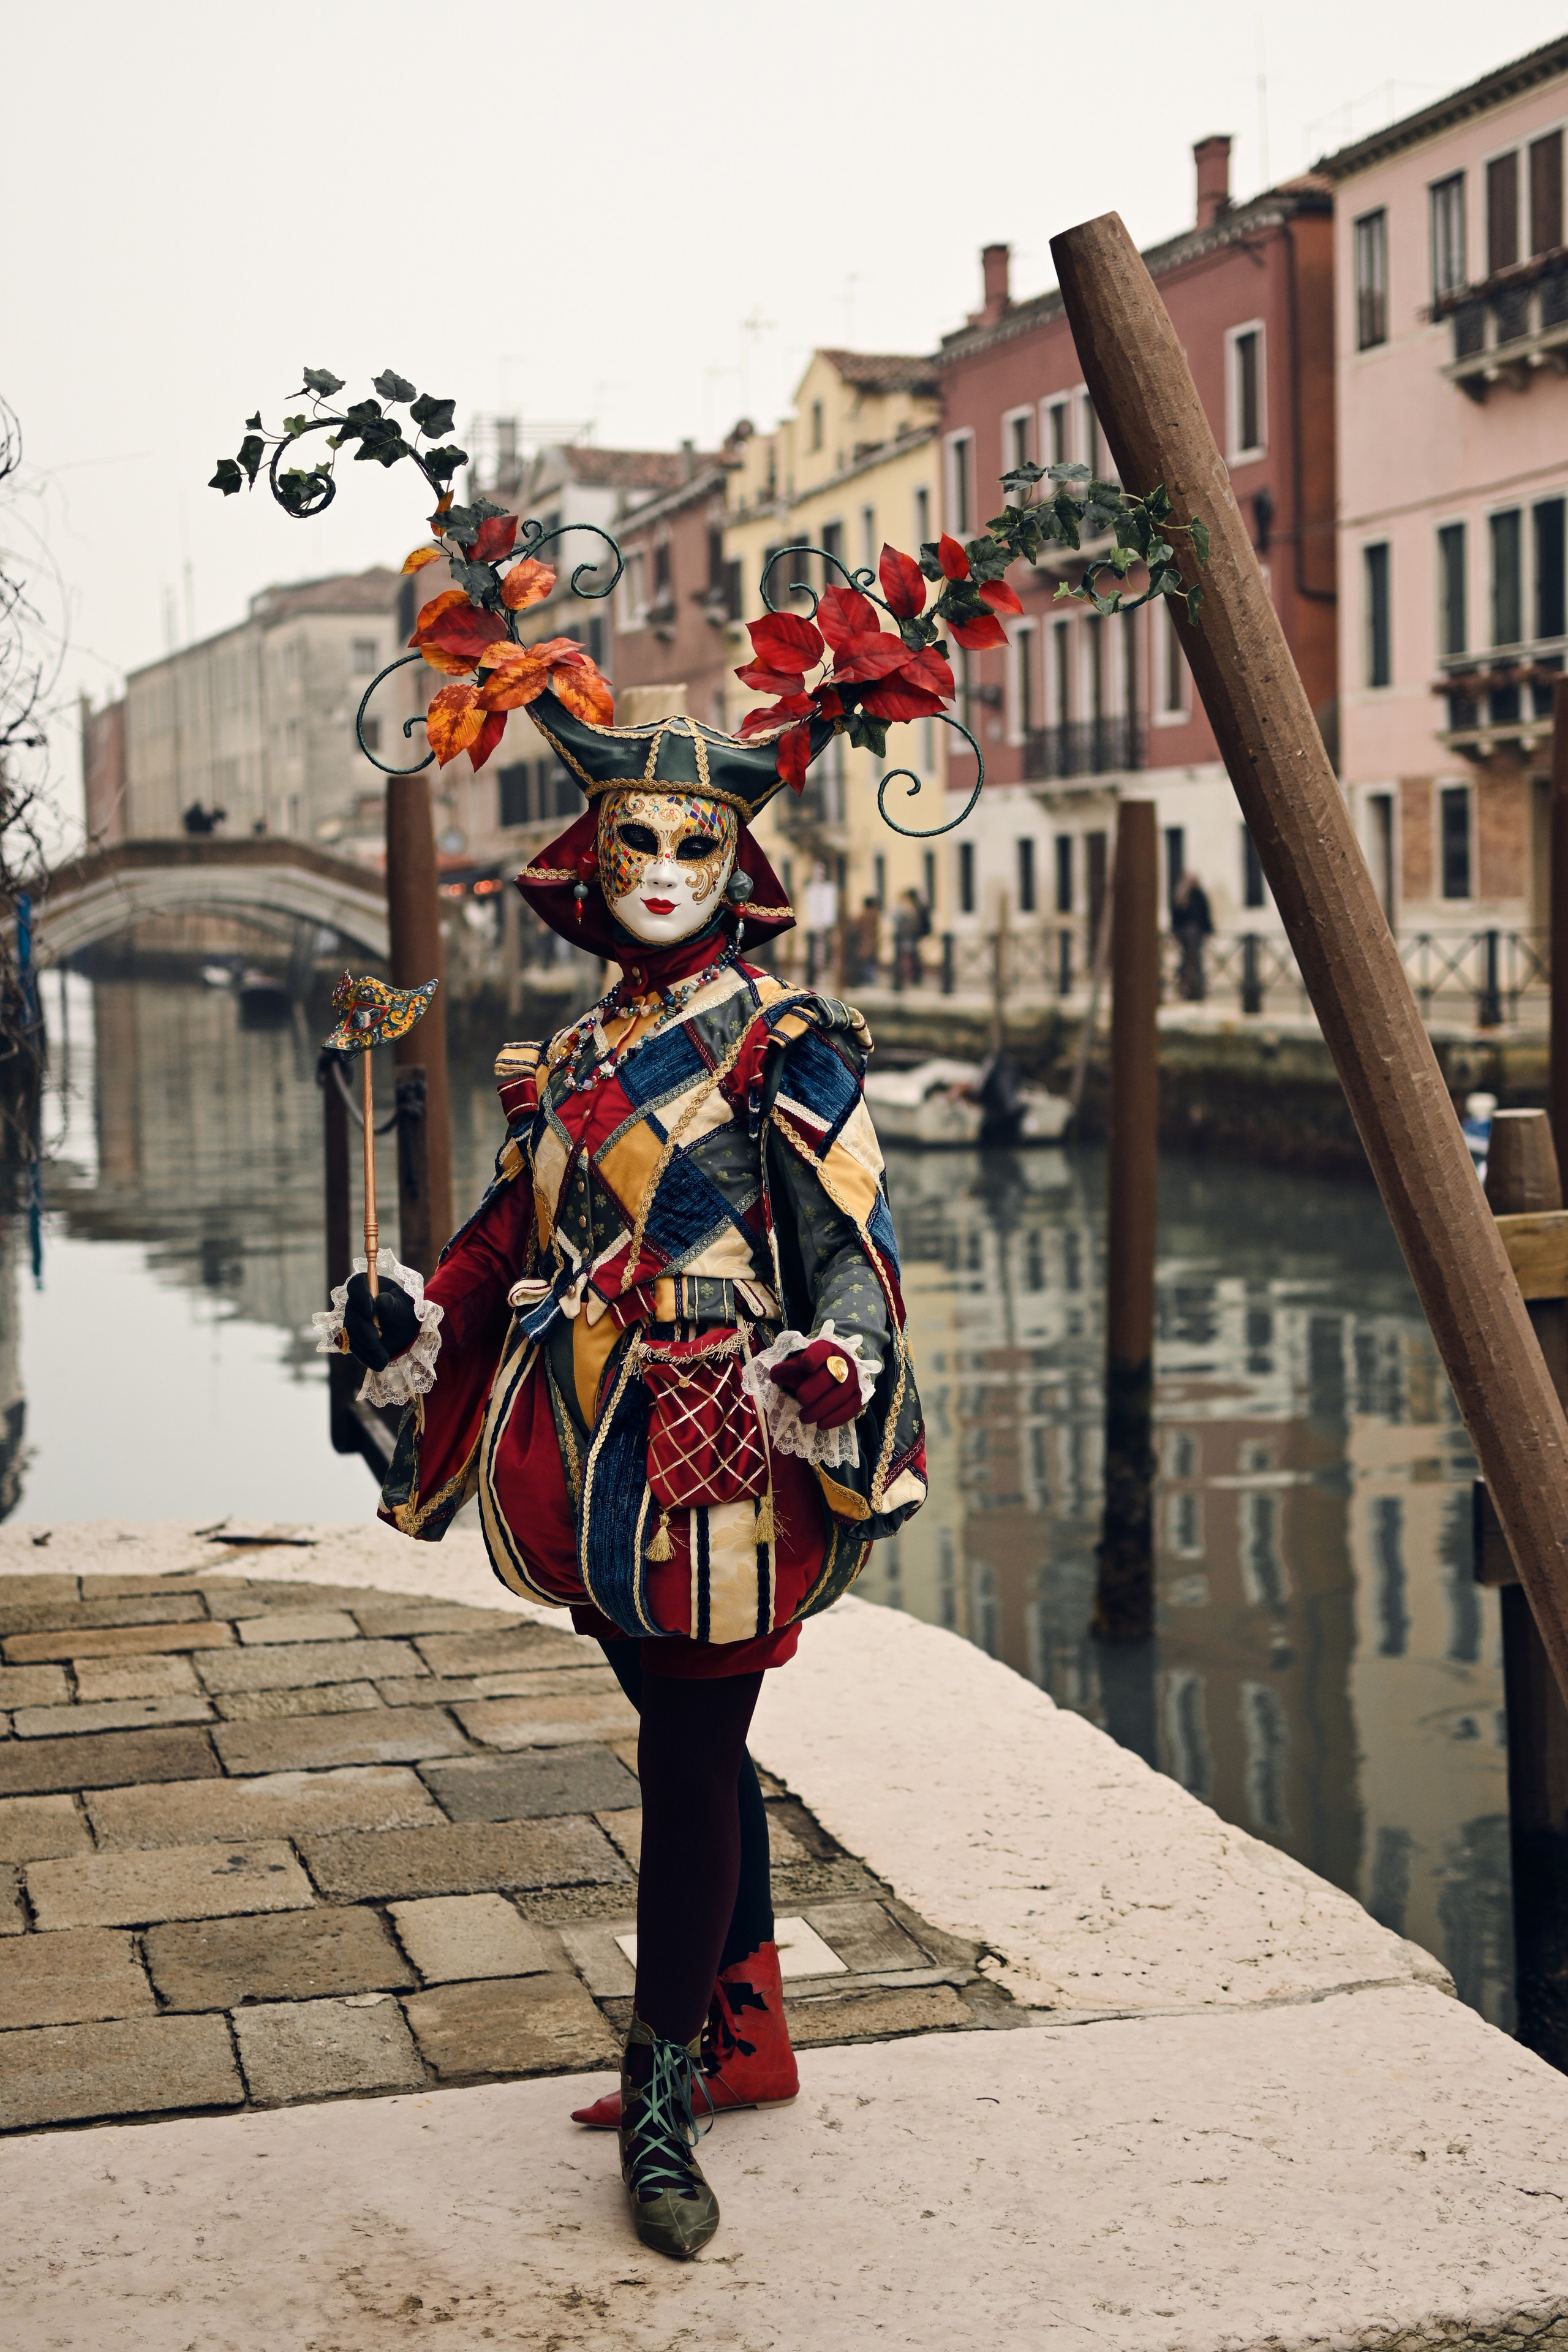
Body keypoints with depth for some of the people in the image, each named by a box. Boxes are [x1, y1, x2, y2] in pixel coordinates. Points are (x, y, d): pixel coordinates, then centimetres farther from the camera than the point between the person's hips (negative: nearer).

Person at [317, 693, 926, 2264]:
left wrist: (839, 1357, -28)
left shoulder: (785, 1044, -4)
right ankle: (745, 2036, 29)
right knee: (687, 1742, 15)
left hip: (717, 1443, -6)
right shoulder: (572, 1055, 14)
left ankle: (663, 2096, 8)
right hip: (593, 1448, 6)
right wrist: (413, 1317, 3)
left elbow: (852, 1247, -10)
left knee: (691, 1755, -2)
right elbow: (513, 1235, 18)